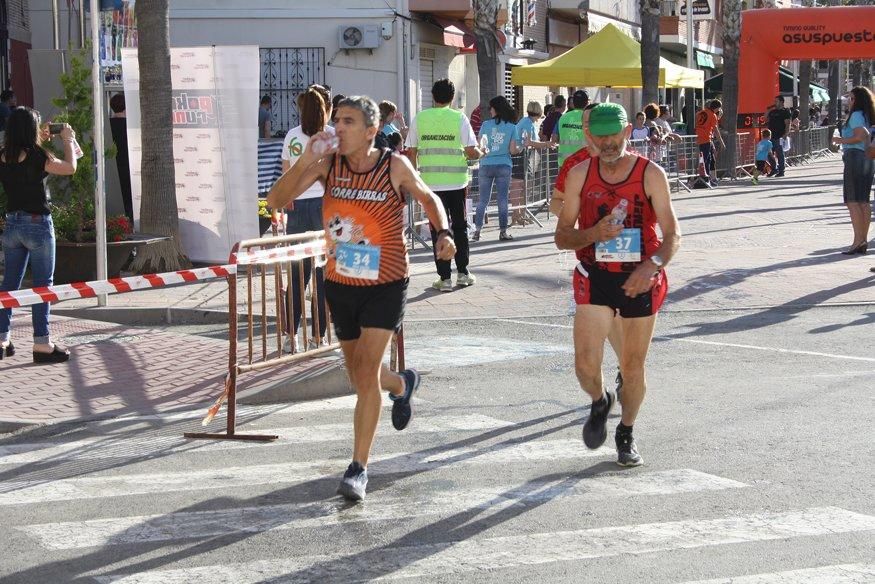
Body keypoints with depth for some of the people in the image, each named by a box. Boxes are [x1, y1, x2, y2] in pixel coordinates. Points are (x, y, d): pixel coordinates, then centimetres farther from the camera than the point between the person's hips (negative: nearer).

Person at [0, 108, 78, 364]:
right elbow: (70, 168, -11)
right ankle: (42, 345, 1)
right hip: (37, 224, -6)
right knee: (42, 285, 1)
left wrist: (40, 140, 22)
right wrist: (67, 140, 3)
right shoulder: (36, 156, -17)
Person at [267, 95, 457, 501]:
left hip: (385, 285, -4)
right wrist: (305, 161, -29)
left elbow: (428, 198, 7)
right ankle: (402, 385, 53)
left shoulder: (395, 167, -13)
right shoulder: (327, 164, -8)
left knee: (366, 370, -14)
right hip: (340, 284, 4)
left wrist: (444, 233, -11)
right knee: (358, 373, 18)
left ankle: (358, 468, -6)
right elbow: (277, 201, -16)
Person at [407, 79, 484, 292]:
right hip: (457, 181, 0)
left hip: (431, 182, 0)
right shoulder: (459, 118, -3)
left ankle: (445, 277, 2)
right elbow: (471, 152, -6)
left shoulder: (419, 119, 2)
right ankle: (462, 273, 17)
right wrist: (481, 154, 16)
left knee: (438, 229, 4)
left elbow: (411, 152, 4)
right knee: (460, 227, 13)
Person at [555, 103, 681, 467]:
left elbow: (672, 234, -9)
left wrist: (653, 264, -29)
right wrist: (593, 234, -18)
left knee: (633, 367, 9)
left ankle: (626, 434, 33)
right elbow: (562, 237, 3)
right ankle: (600, 403, 23)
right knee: (586, 365, -12)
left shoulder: (651, 175, -5)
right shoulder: (580, 176, 0)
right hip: (595, 277, 1)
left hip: (640, 280, -1)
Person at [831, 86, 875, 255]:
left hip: (855, 157, -9)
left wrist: (841, 140, -10)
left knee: (852, 200, -10)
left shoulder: (856, 116, -10)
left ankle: (858, 241, -16)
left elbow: (860, 136, -21)